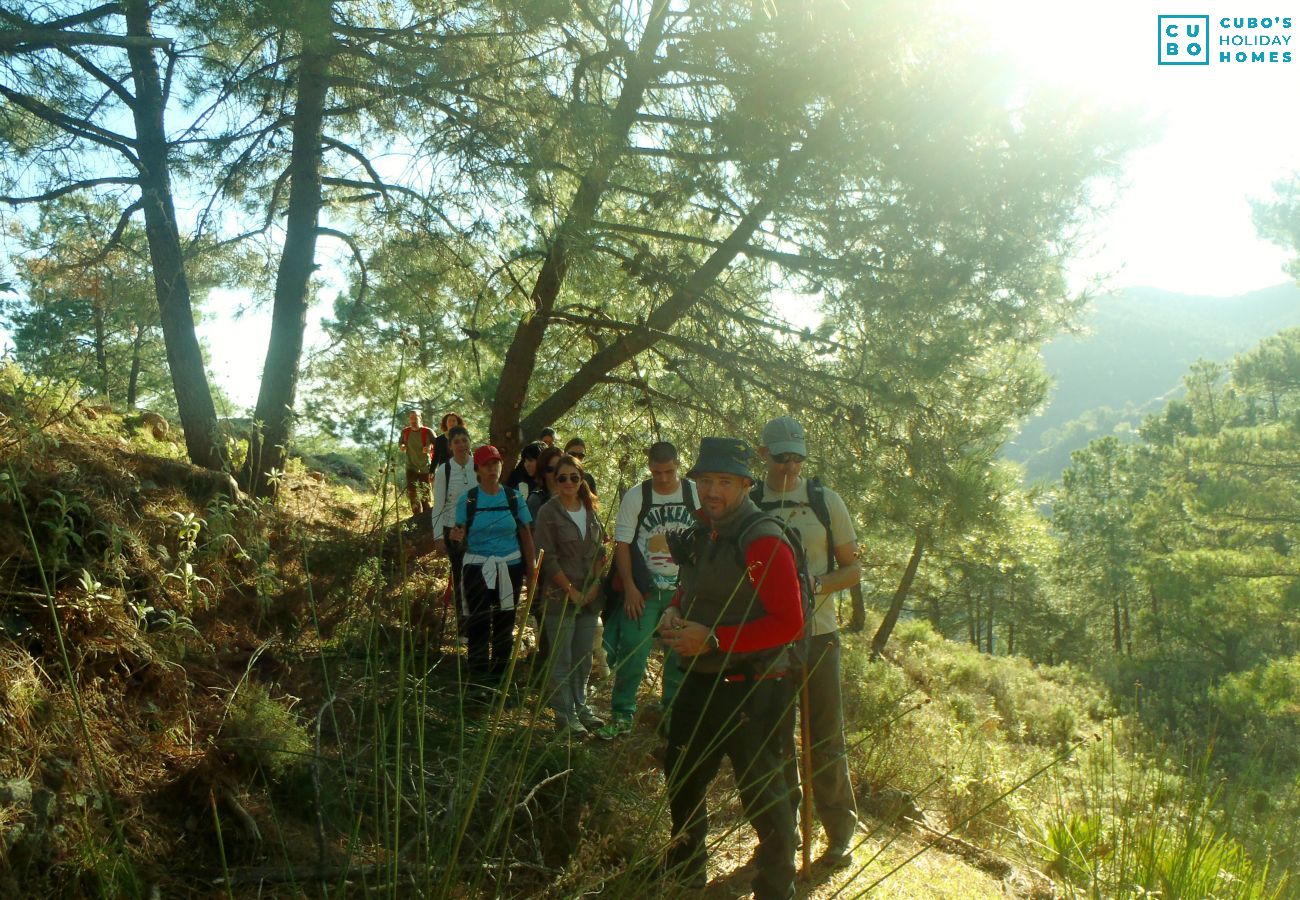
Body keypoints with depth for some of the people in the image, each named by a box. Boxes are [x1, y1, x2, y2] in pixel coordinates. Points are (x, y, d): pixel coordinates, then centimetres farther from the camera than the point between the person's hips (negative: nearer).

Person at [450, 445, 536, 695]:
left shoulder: (513, 497, 1)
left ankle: (501, 677, 23)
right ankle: (479, 680, 8)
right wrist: (457, 535, -22)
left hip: (510, 567, 1)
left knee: (504, 623, 9)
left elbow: (526, 534, 4)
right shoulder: (467, 500, -2)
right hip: (477, 567, -1)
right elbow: (461, 533, 3)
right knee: (478, 623, -1)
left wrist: (530, 570, 1)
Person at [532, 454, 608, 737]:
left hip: (590, 597, 5)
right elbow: (548, 558, -12)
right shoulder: (549, 512, -9)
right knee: (562, 660, 3)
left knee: (584, 657, 14)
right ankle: (564, 715, 13)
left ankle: (580, 705, 28)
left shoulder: (590, 510, 7)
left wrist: (595, 585, -2)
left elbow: (600, 551, 10)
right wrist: (571, 591, -12)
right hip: (560, 597, -5)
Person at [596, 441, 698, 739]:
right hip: (643, 591, -1)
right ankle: (621, 715, 8)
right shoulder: (635, 497, -5)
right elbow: (622, 544, -3)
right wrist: (629, 587, -8)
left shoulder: (696, 495, -1)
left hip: (685, 591, 2)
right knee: (633, 653, -4)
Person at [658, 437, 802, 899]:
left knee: (762, 793, 4)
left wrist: (713, 638, -24)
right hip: (700, 683, 9)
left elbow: (789, 622, -24)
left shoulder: (763, 540, -19)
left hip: (752, 691, -9)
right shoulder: (701, 534, 7)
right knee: (682, 779, 22)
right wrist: (673, 611, -1)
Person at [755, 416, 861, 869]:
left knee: (826, 737, 2)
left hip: (817, 633, -1)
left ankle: (841, 836, 15)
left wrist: (817, 585, -15)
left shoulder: (826, 501, 1)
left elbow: (852, 569, 4)